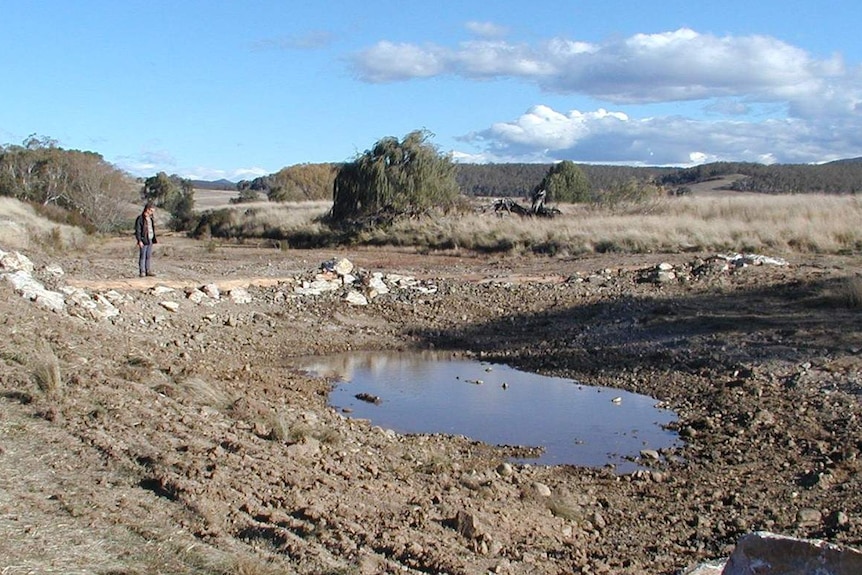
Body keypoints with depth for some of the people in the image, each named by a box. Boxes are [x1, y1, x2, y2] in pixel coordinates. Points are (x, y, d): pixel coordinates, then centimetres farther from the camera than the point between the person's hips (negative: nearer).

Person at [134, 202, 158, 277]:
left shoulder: (150, 218, 13)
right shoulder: (140, 218, -10)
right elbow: (137, 231, -13)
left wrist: (154, 239, 20)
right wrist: (139, 241, -19)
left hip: (150, 240, 7)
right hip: (143, 241, -7)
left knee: (149, 256, 10)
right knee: (142, 256, -4)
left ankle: (148, 271, 15)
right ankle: (142, 271, -1)